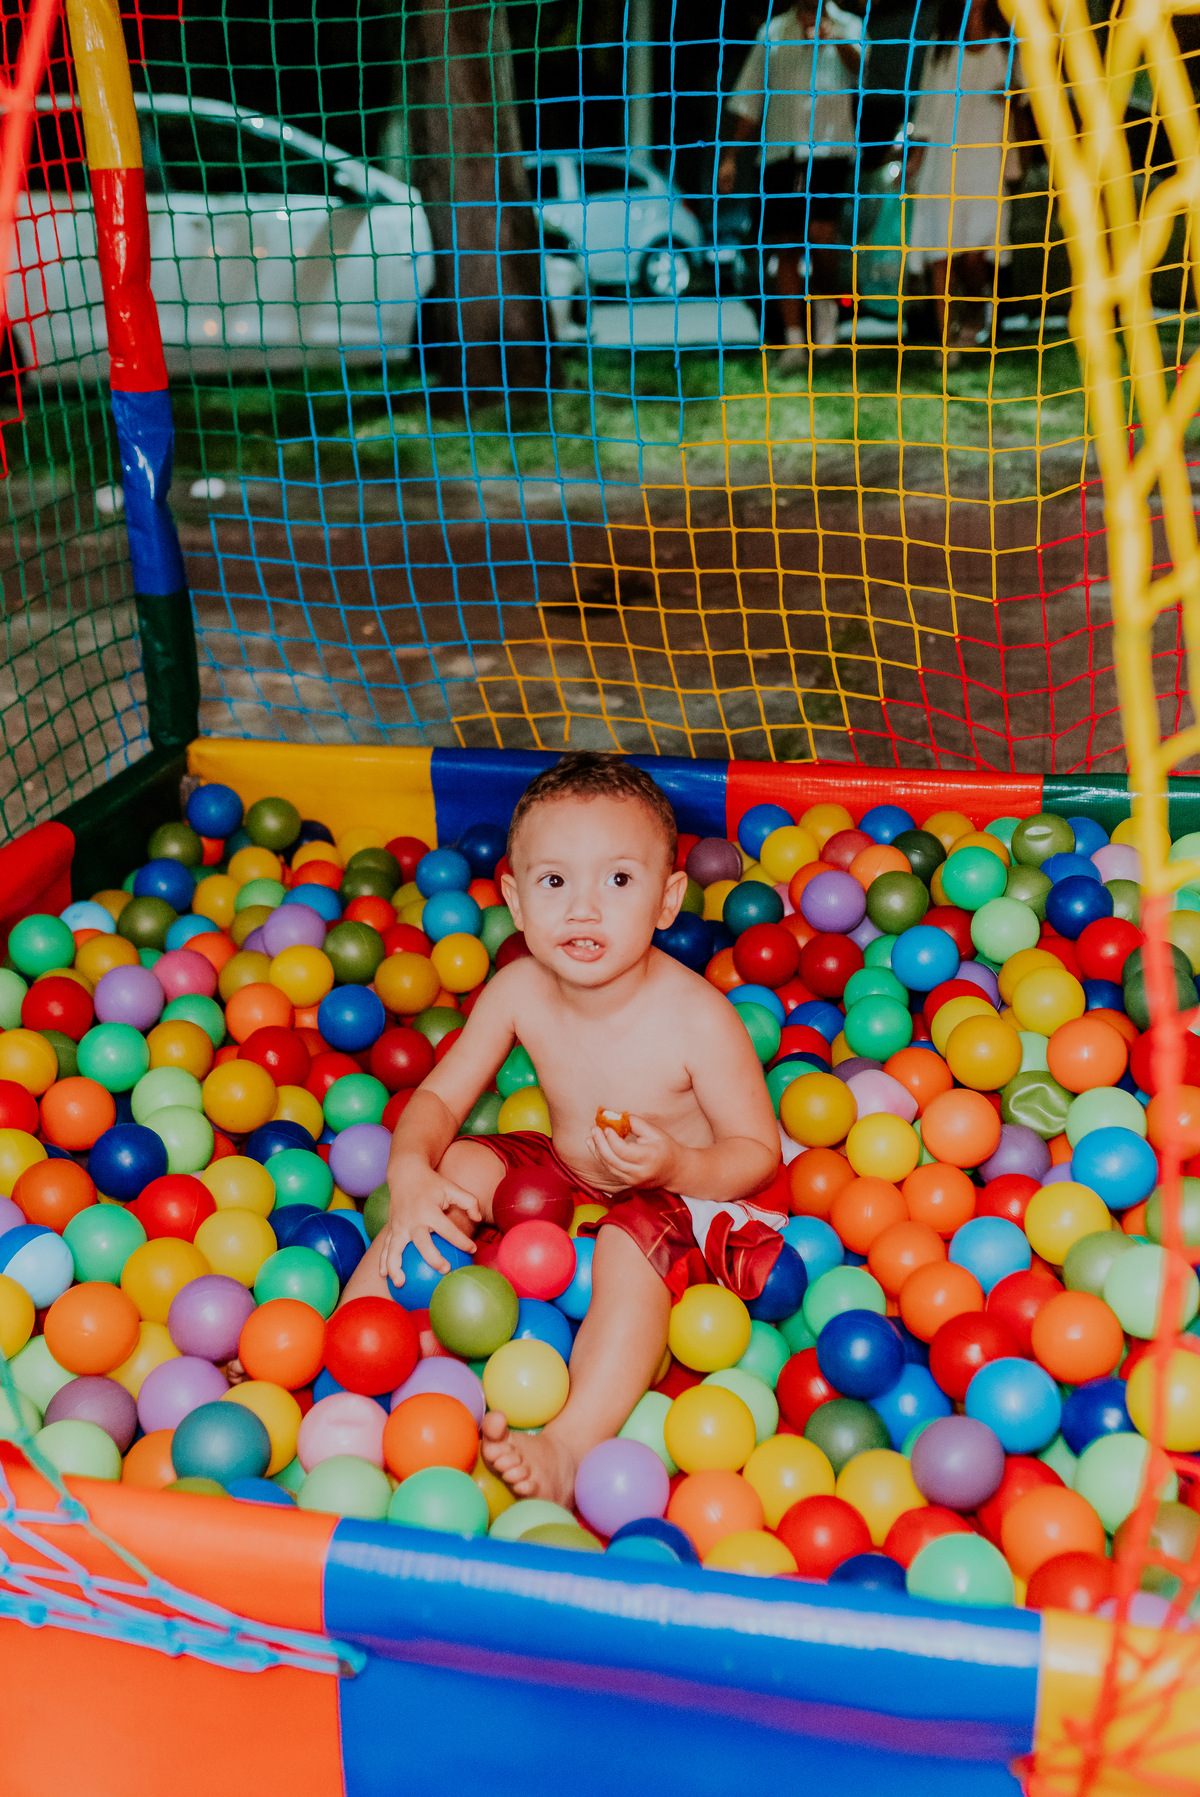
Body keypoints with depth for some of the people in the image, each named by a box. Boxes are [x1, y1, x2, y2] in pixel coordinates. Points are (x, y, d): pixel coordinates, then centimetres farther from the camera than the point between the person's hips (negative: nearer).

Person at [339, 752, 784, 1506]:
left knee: (632, 1243, -35)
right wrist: (410, 1173, -27)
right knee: (459, 1167, -10)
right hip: (566, 1177, 6)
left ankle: (573, 1444, -40)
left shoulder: (698, 1020, -28)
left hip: (682, 1195, -5)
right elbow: (439, 1097, -6)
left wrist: (676, 1168, -38)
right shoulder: (520, 991, -15)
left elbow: (759, 1150, -17)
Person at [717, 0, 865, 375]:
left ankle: (826, 303, 7)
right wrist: (730, 156, 9)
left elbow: (859, 69, -14)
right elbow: (749, 101, 16)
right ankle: (796, 343, 6)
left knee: (821, 232, -21)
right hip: (780, 151, 3)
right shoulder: (773, 32, 15)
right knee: (786, 250, 0)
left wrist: (832, 35, -32)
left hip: (830, 150, -2)